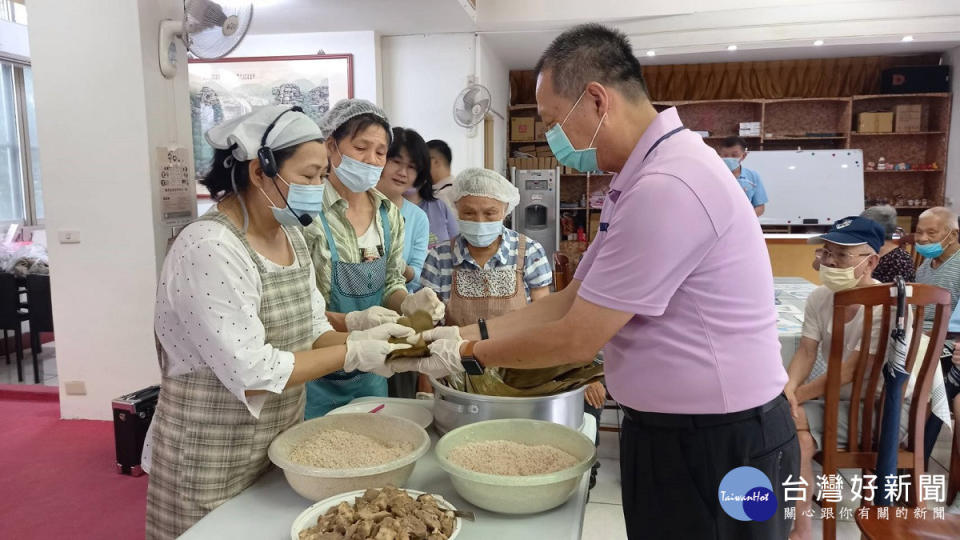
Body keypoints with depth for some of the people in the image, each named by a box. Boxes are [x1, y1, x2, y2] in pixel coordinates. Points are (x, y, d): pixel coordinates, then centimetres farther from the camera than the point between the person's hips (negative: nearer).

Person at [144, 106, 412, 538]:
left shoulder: (289, 236, 3)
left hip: (278, 443, 8)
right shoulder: (210, 249, -23)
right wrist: (352, 354, -21)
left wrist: (360, 339, -14)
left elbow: (310, 329, 5)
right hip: (214, 462, -7)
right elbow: (251, 375, -25)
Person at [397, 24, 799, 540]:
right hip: (675, 429, 9)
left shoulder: (667, 187, -26)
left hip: (718, 444, -9)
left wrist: (469, 355, -7)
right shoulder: (641, 180, 8)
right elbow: (571, 300, 8)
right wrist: (467, 333, 3)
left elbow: (577, 338, -21)